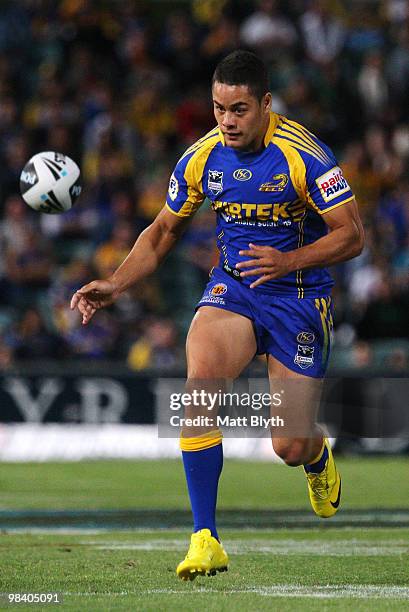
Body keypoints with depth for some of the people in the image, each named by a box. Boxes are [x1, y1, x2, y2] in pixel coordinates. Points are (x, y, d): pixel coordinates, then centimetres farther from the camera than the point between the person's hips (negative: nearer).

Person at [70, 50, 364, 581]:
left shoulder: (303, 153, -17)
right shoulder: (201, 158, -4)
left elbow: (351, 235, -14)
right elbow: (164, 230, 11)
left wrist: (289, 260, -29)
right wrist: (115, 284, -2)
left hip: (299, 296, -3)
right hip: (232, 287, 3)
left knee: (290, 448, -5)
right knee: (199, 376, -29)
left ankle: (318, 457, 40)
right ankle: (205, 541, -25)